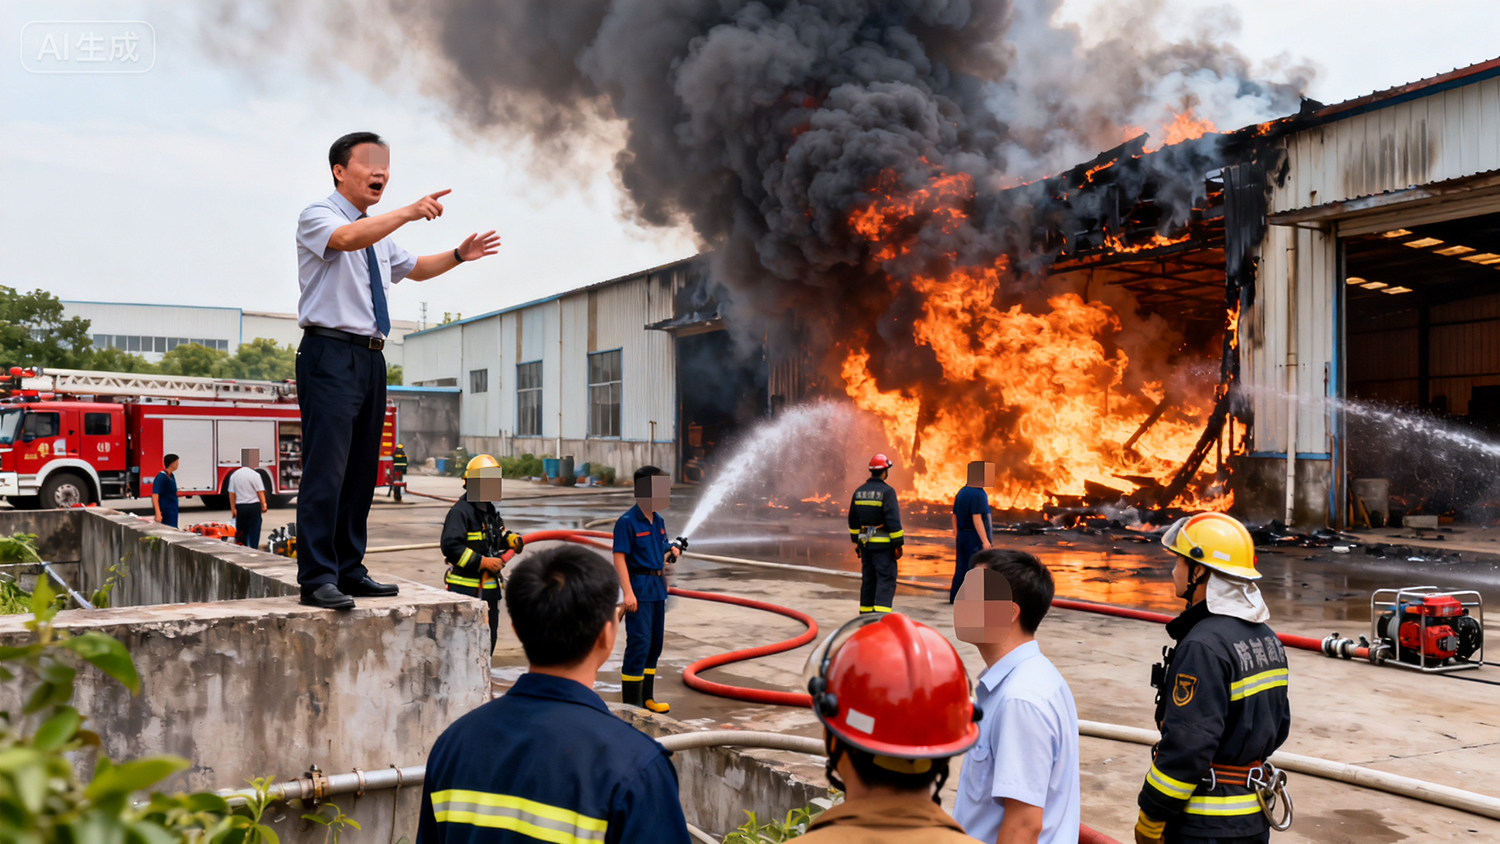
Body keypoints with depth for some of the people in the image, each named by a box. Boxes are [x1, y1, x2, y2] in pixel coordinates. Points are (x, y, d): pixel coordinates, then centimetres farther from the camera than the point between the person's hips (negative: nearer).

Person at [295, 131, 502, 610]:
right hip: (331, 354, -8)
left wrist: (459, 255, 22)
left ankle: (350, 571, 17)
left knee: (362, 471, 9)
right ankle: (317, 579, -9)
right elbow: (348, 238, -26)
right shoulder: (316, 216, -3)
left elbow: (414, 269, 37)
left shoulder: (378, 234, 21)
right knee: (325, 468, -12)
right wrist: (409, 212, -37)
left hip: (370, 359, 8)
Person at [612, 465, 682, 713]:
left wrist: (670, 553, -1)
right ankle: (630, 702, -2)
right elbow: (619, 557, -16)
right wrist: (628, 593, -22)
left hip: (657, 587, 9)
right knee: (639, 643, -9)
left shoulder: (658, 521, 13)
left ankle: (646, 697, 24)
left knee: (655, 643, 13)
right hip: (639, 587, -9)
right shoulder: (627, 521, -12)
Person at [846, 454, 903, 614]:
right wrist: (898, 545, -11)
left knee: (868, 579, 14)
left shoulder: (859, 491, 10)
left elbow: (853, 520, 16)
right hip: (883, 546, -7)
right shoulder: (887, 491, -12)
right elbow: (893, 521, -16)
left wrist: (856, 541, 23)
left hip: (865, 543, 7)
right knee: (886, 579, -5)